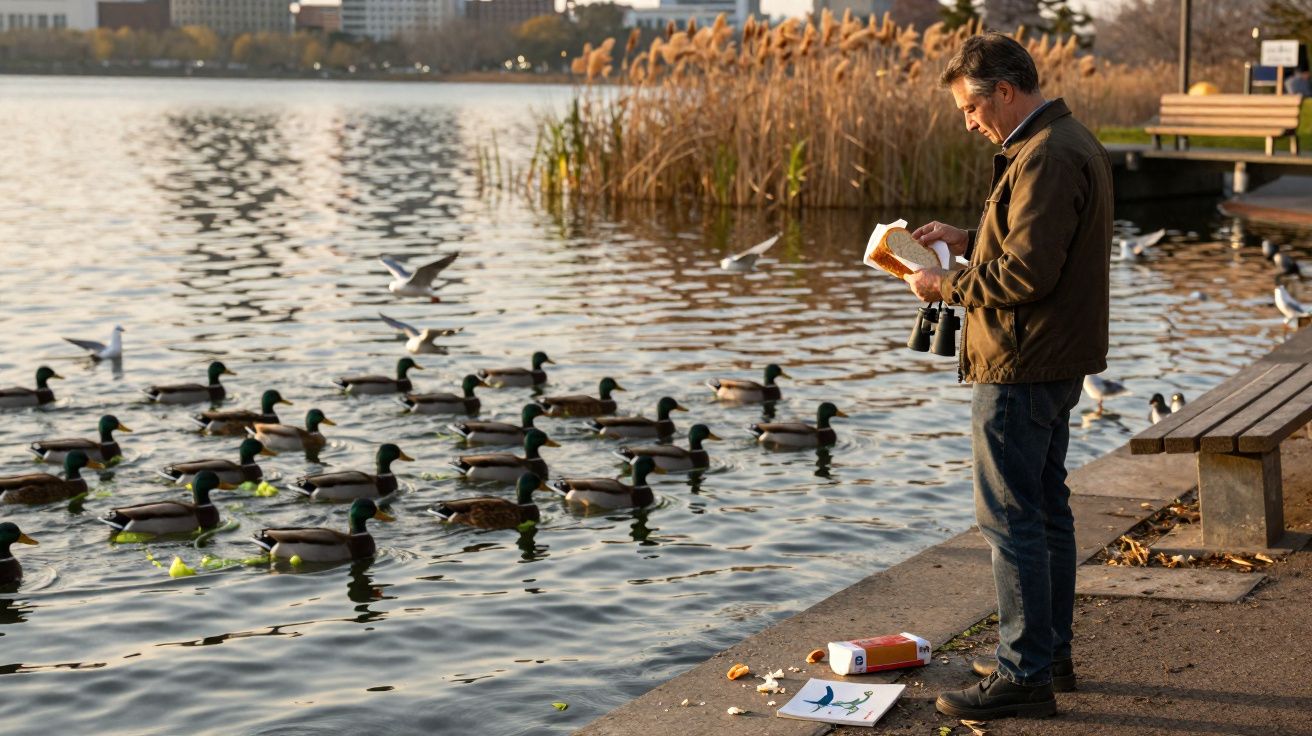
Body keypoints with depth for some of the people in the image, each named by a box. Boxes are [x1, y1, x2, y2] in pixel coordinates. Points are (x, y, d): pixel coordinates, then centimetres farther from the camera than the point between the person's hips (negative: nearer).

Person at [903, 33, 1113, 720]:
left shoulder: (1046, 158, -20)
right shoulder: (1073, 142, 14)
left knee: (1011, 518, -6)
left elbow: (1026, 272, -25)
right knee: (1047, 509, 17)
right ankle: (1050, 653, 28)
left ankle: (1024, 674, -2)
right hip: (1056, 362, 11)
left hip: (1021, 367, -11)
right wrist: (965, 238, 10)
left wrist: (945, 286, -13)